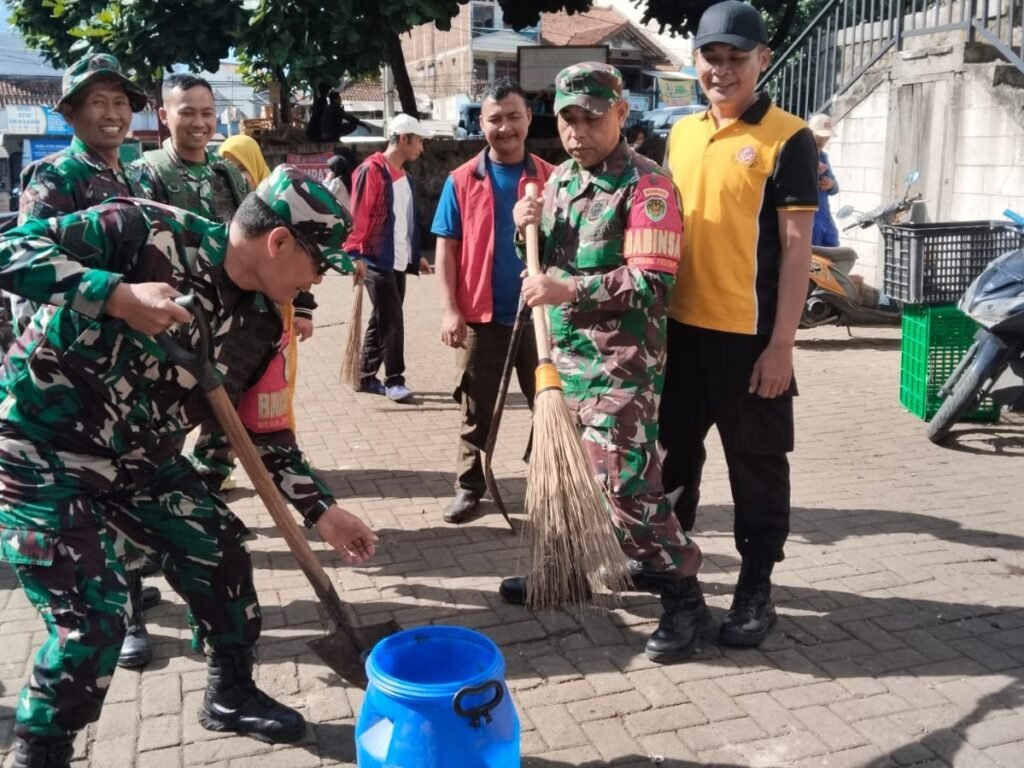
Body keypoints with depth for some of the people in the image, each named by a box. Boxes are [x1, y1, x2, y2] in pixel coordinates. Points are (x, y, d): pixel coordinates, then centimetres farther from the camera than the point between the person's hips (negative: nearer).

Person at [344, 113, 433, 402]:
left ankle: (366, 377, 21)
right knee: (391, 321, -9)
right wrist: (355, 255, -17)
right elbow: (359, 215, -14)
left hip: (399, 262, 8)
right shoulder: (371, 170, -10)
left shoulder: (404, 176, 16)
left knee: (382, 320, 12)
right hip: (376, 260, -8)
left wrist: (416, 256, 19)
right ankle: (394, 380, -3)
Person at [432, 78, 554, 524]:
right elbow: (446, 249, 0)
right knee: (475, 411, 10)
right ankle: (469, 487, 23)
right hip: (480, 316, 0)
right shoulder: (461, 181, 1)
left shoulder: (551, 179, 1)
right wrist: (449, 309, -7)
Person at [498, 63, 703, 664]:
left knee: (628, 481, -10)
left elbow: (653, 282, -23)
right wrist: (530, 226, 1)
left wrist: (569, 290, -28)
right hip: (565, 351, 8)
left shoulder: (646, 184, -14)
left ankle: (683, 597, 6)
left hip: (622, 361, -8)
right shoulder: (560, 178, 11)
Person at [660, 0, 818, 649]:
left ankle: (756, 588, 20)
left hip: (749, 334, -6)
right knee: (674, 452, 17)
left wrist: (781, 344, -15)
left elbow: (796, 247, -11)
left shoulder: (788, 138, -8)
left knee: (756, 464, 6)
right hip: (681, 326, 6)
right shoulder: (681, 133, 10)